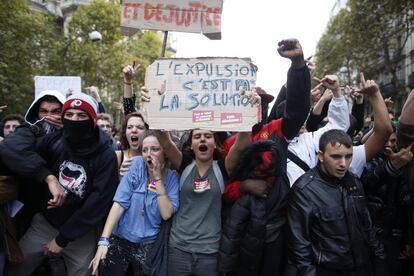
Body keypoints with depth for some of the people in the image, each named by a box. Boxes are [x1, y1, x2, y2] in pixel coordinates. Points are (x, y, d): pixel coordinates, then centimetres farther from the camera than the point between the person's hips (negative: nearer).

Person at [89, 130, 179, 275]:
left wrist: (158, 178, -19)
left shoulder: (171, 177, -5)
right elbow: (119, 203, -12)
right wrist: (103, 240, -20)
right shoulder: (138, 164, -8)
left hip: (148, 245, 0)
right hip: (120, 239, 0)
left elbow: (166, 214, -15)